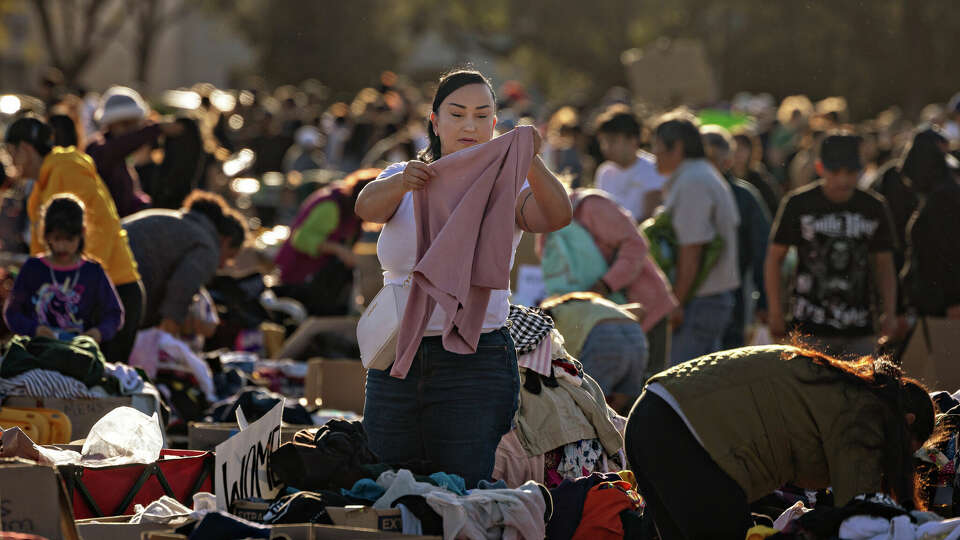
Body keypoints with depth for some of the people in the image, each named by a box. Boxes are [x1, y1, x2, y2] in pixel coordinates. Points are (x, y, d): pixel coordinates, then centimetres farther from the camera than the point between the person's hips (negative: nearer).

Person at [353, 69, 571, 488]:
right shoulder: (402, 179, 9)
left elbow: (557, 216, -18)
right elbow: (367, 208, -14)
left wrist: (532, 165, -38)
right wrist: (403, 182, -37)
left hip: (476, 363, -2)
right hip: (396, 360, 3)